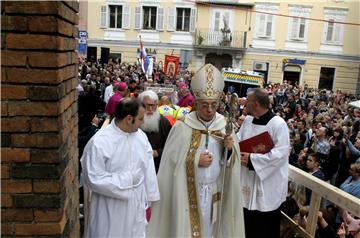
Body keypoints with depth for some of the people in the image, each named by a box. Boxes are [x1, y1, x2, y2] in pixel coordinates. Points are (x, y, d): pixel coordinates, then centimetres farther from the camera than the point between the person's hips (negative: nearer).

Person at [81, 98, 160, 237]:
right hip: (111, 209, -5)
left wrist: (150, 197, 4)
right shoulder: (99, 142, -20)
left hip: (137, 205, 5)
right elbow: (94, 179, -19)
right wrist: (126, 179, -15)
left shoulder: (141, 135, -3)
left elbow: (148, 168, 2)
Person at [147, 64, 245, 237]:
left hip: (215, 191, 3)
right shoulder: (182, 126, -12)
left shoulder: (225, 125, -2)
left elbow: (232, 162, 2)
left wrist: (230, 149, -17)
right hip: (188, 192, -3)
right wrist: (196, 160, -19)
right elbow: (171, 161, -11)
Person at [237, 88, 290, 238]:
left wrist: (252, 159, -24)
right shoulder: (247, 120, 7)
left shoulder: (278, 124, -16)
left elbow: (281, 154, -23)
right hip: (248, 182, 7)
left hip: (268, 186, -6)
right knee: (247, 225, 18)